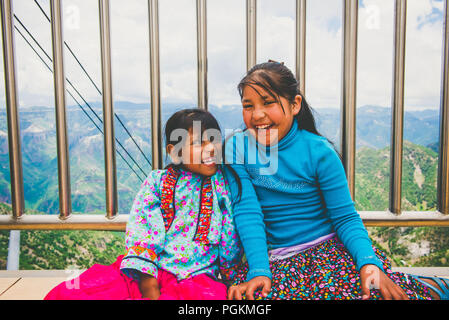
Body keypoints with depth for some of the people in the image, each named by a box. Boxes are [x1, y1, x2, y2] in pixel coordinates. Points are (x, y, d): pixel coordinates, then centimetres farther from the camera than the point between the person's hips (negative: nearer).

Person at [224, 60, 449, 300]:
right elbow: (247, 211, -11)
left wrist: (369, 261, -23)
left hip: (328, 246, -2)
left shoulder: (319, 152, -7)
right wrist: (258, 270, -22)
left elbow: (345, 217, -6)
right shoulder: (237, 147, -4)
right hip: (276, 258, 3)